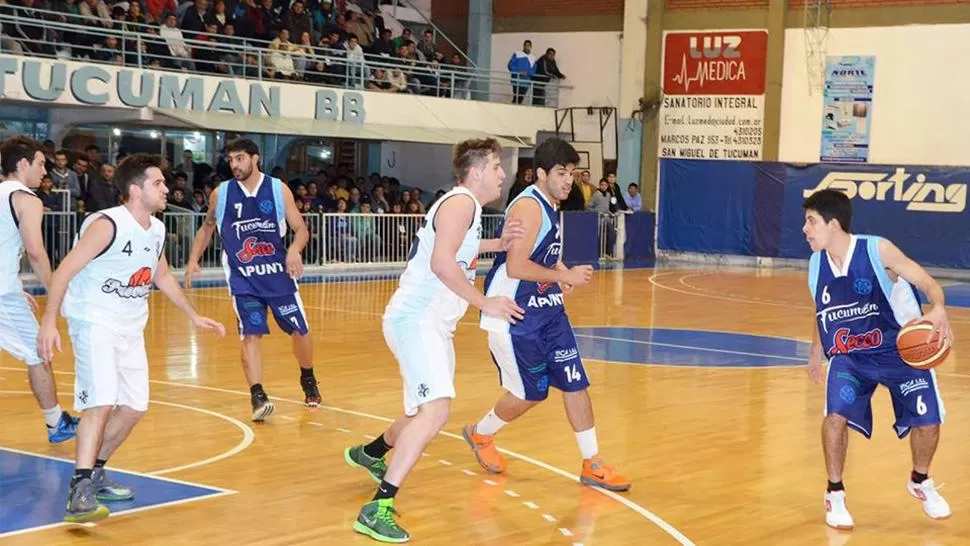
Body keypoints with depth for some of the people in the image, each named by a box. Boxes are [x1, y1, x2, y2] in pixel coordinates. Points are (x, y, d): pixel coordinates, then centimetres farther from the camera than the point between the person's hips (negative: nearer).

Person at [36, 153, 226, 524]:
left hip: (131, 326, 8)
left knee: (134, 407, 10)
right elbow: (63, 272, -22)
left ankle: (94, 473, 27)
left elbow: (162, 276, 21)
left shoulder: (157, 229, 3)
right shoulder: (107, 225, -21)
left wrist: (193, 316, 21)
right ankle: (80, 493, -21)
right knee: (102, 402, -21)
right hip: (94, 321, -8)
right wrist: (49, 322, -29)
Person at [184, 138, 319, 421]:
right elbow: (207, 228, 16)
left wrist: (294, 249, -23)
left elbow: (301, 229, -2)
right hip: (243, 278, 0)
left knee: (300, 331, 6)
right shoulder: (220, 194, 0)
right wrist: (194, 259, 5)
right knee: (251, 334, -14)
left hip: (279, 273, 1)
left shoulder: (279, 189, -4)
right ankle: (257, 395, -16)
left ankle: (308, 380, 32)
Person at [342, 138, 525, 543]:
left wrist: (497, 244, 24)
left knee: (426, 410, 24)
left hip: (433, 323, 11)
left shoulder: (464, 205, 16)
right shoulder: (462, 201, -14)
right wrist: (485, 303, -21)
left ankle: (370, 453, 49)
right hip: (415, 319, -11)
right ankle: (378, 509, -28)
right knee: (436, 410, -24)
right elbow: (442, 263, -26)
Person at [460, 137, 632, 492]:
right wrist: (564, 276, -19)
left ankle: (592, 465, 13)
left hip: (547, 309, 9)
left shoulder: (550, 206, 10)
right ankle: (479, 435, 28)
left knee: (575, 383, 5)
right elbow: (516, 267, -27)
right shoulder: (529, 206, -19)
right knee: (530, 393, 1)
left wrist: (563, 276, 8)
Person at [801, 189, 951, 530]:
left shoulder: (878, 250, -21)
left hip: (902, 351, -2)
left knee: (927, 422, -4)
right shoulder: (816, 264, -6)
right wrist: (817, 353, 24)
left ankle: (920, 482, 30)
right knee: (836, 415, -21)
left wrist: (938, 309, -41)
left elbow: (929, 284, -19)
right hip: (850, 356, 2)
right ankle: (835, 494, 0)